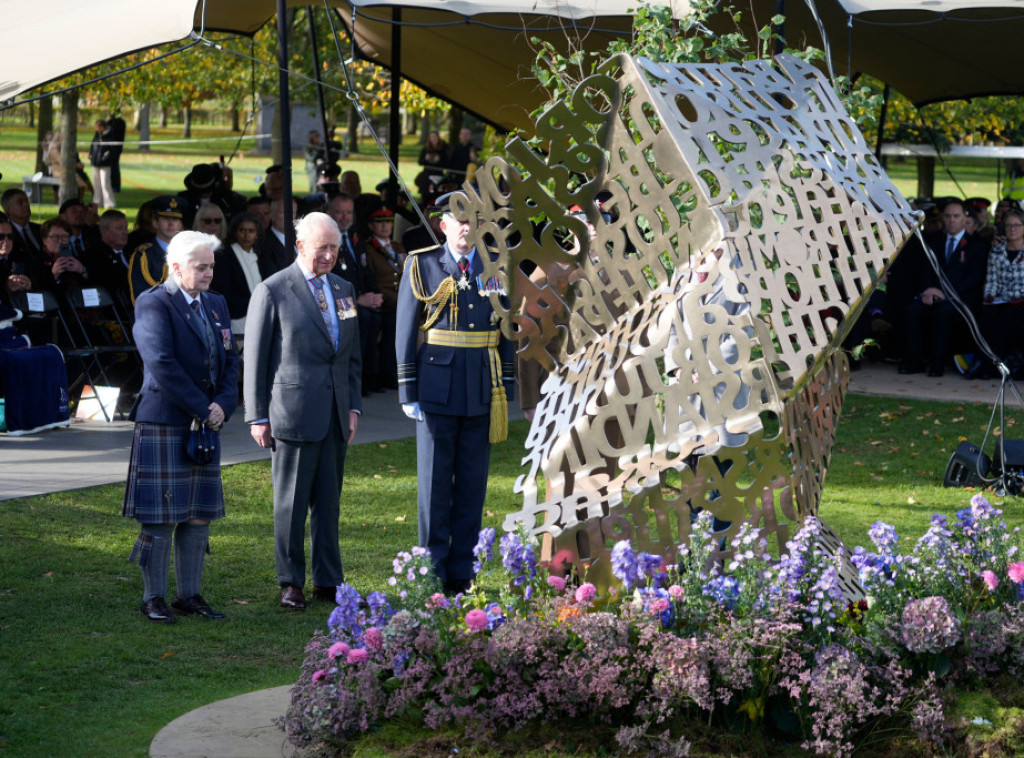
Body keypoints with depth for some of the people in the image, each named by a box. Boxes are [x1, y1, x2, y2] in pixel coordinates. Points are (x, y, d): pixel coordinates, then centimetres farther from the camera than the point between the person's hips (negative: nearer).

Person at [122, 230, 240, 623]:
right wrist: (203, 409, -16)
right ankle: (154, 598, 4)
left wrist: (223, 405, -5)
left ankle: (190, 595, 15)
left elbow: (230, 360, 14)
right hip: (164, 424, -7)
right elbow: (161, 364, -18)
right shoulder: (153, 304, -9)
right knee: (160, 516, -3)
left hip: (205, 422, 7)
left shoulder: (216, 304, 15)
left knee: (199, 515, 8)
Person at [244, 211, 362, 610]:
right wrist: (258, 416, -6)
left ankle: (328, 581, 15)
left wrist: (353, 407, 11)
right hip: (293, 412, -5)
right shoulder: (272, 292, -4)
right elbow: (254, 359, -3)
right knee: (291, 502, 1)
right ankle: (290, 582, 11)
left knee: (328, 501, 9)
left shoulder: (344, 290, 13)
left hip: (335, 416, 5)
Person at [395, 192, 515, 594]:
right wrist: (408, 392, -4)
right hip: (437, 391, -2)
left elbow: (506, 331, 11)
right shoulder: (421, 267, 1)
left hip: (483, 394, 2)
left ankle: (461, 574, 14)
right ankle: (432, 574, 9)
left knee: (472, 486, 6)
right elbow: (405, 331, 0)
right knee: (434, 485, 2)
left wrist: (506, 390, 6)